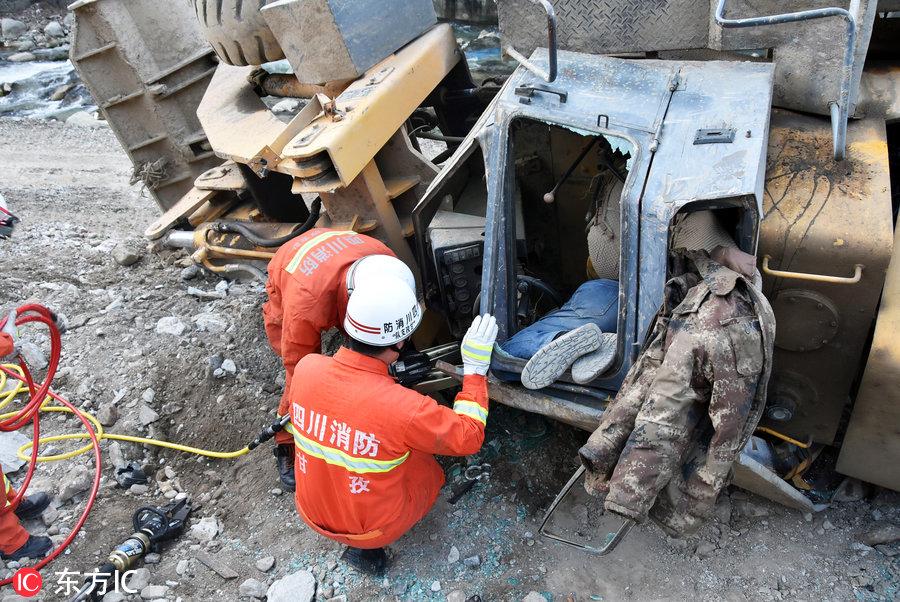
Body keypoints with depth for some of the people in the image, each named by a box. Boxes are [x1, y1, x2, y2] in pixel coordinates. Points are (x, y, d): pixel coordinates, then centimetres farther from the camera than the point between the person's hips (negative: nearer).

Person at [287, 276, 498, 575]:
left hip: (312, 513, 5)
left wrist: (389, 378, 5)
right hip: (370, 529, -4)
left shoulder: (305, 367, -20)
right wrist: (475, 369, -11)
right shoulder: (405, 408, -35)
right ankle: (366, 548, 11)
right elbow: (470, 437, -15)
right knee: (431, 468, 19)